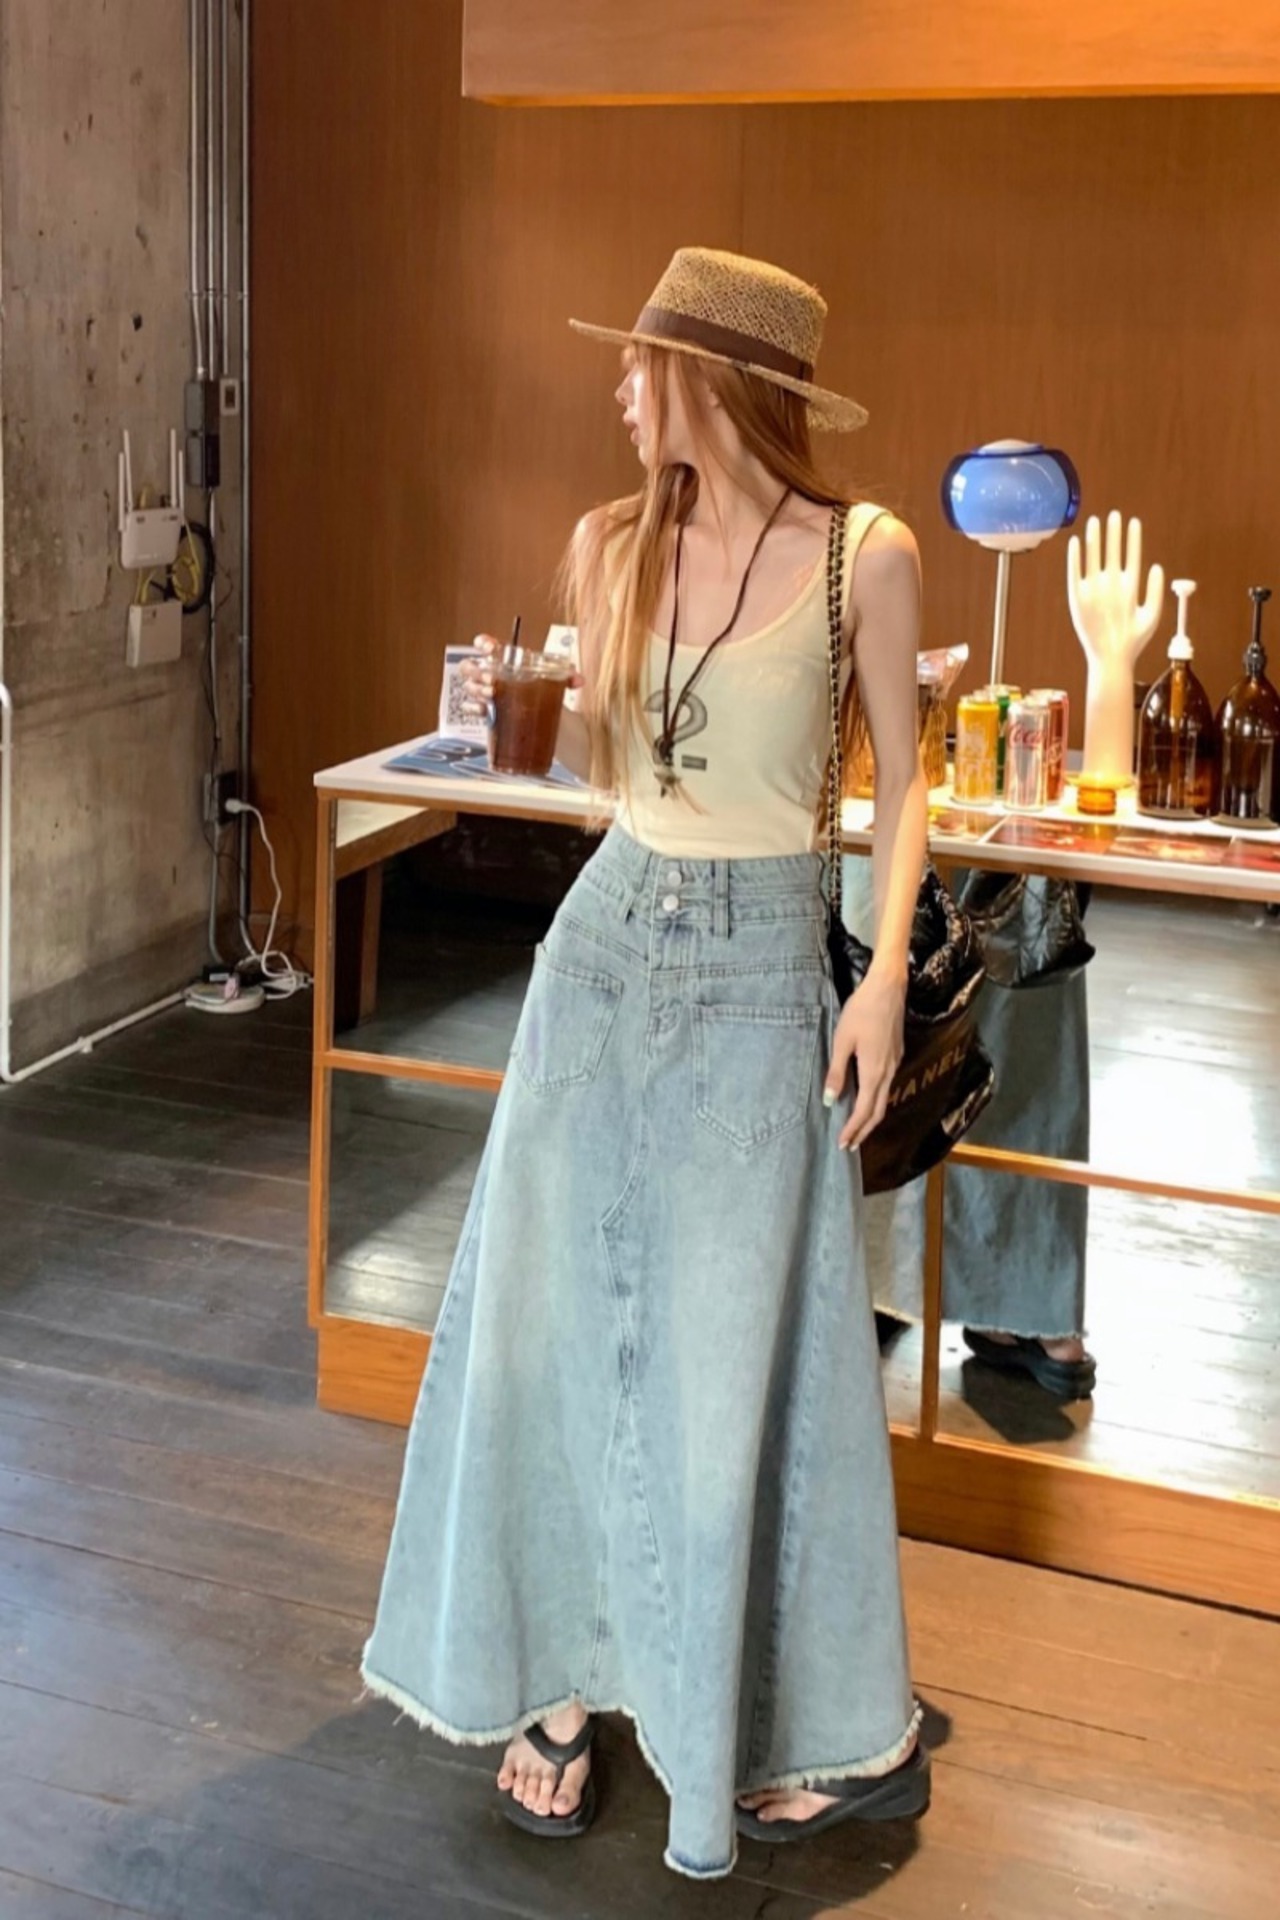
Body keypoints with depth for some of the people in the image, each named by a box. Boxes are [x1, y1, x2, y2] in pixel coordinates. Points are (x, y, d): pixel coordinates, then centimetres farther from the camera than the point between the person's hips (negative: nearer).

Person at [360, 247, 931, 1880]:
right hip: (608, 940, 4)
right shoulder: (612, 544, 4)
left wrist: (888, 971, -11)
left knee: (738, 1360, 2)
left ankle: (835, 1732, 22)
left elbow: (900, 778, -1)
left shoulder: (864, 555, -8)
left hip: (761, 968, -4)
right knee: (554, 1325, 6)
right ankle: (558, 1681, 25)